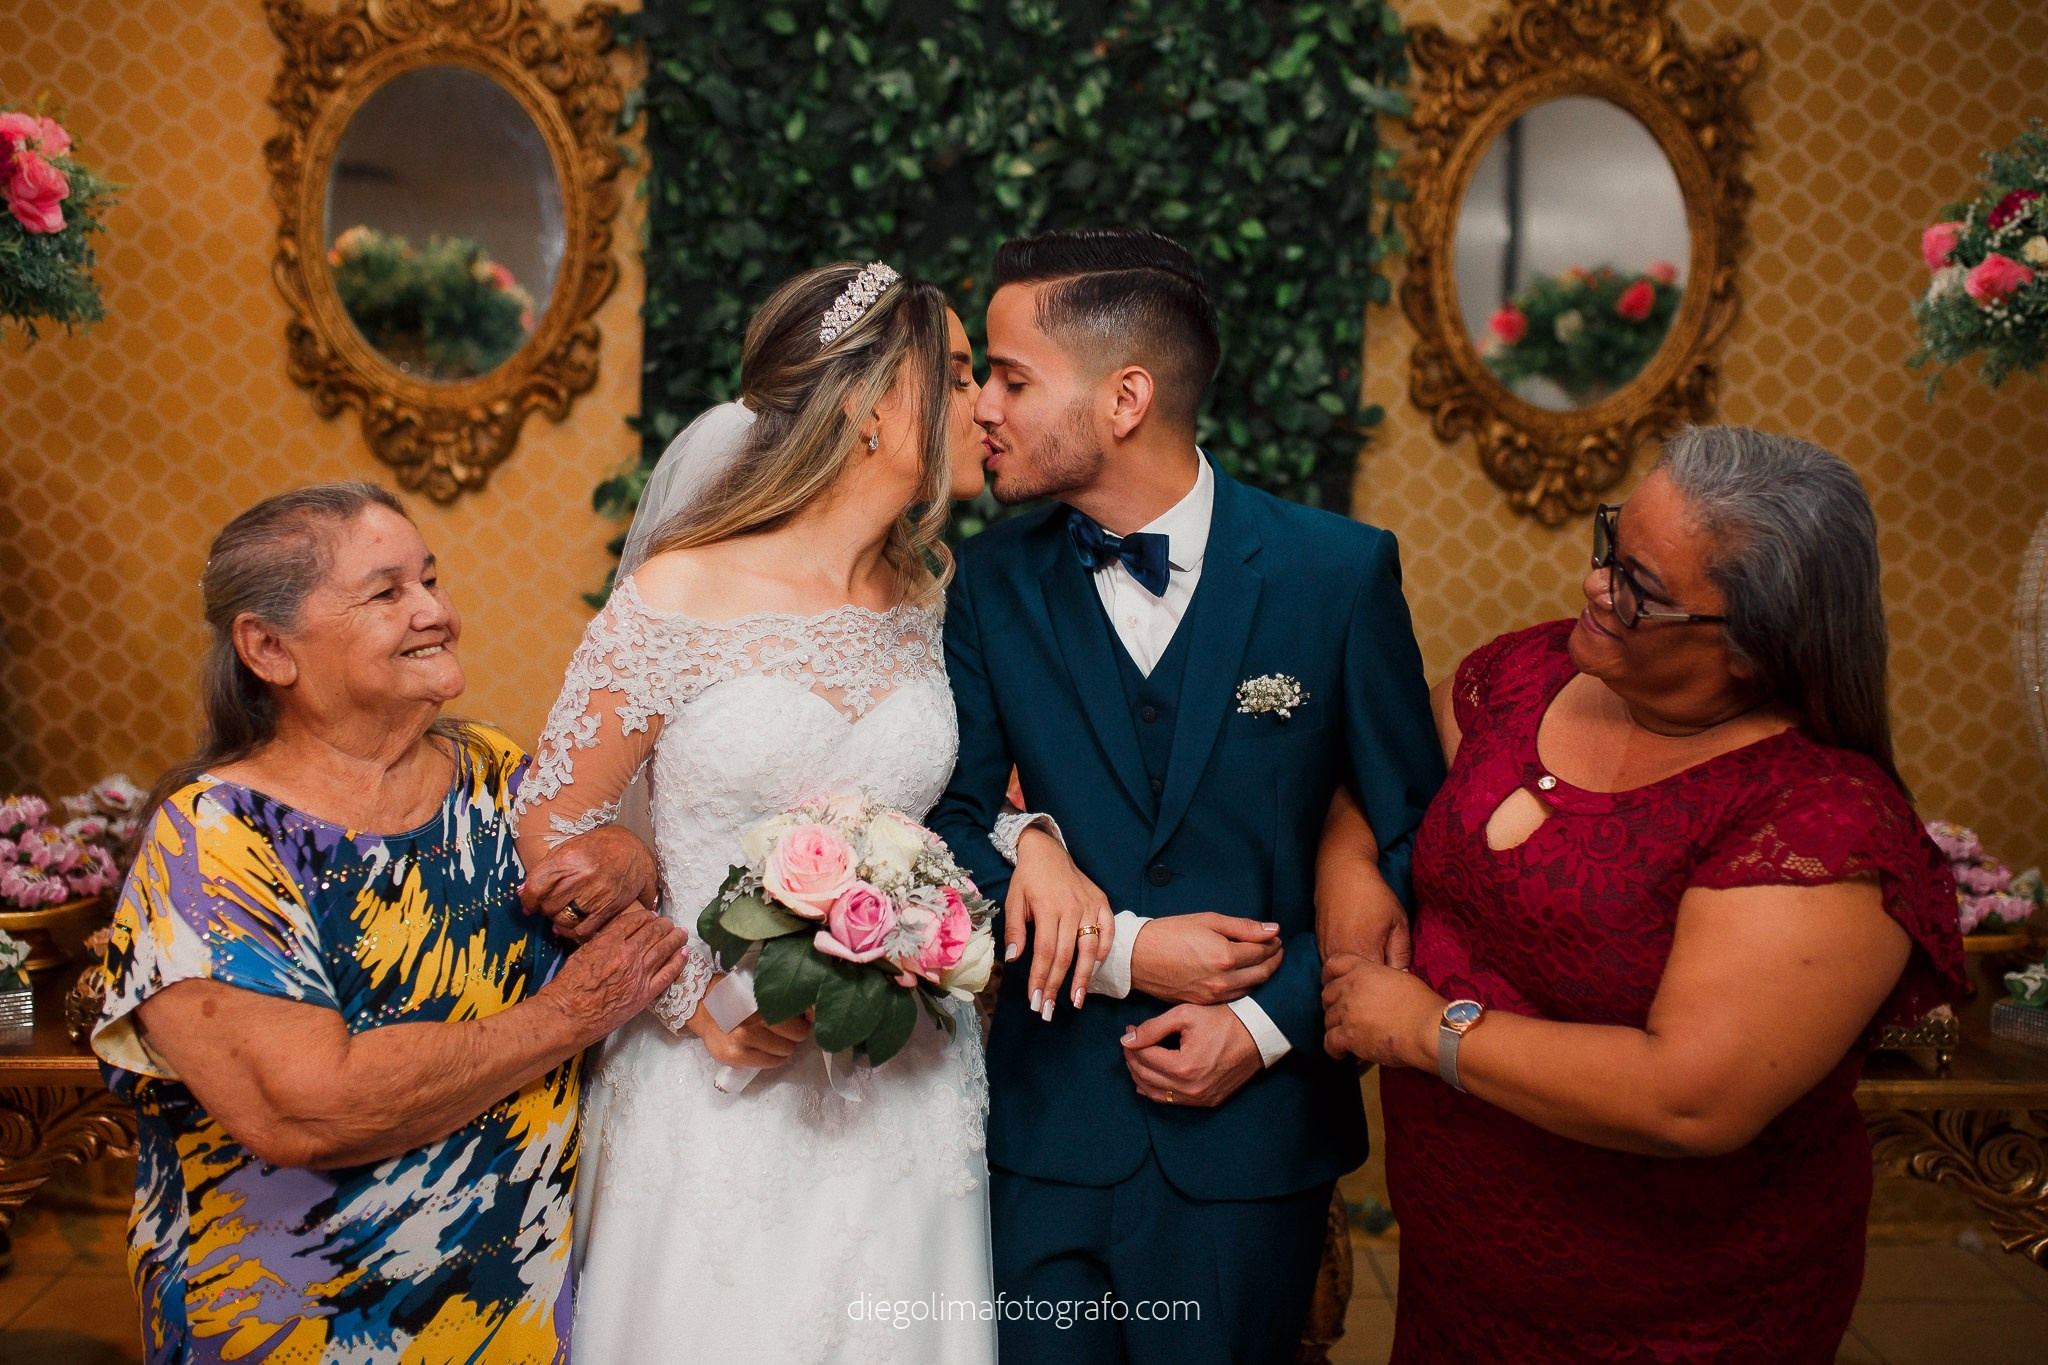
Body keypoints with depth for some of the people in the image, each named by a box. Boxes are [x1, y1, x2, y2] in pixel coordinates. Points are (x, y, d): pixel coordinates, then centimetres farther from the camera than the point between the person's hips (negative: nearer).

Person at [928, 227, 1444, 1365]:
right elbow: (950, 823, -1)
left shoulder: (1339, 571, -8)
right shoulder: (995, 580, -3)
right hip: (1048, 1118, 2)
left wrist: (1275, 1018, -11)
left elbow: (1416, 840, -3)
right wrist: (1122, 951, -12)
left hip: (1256, 1122, -1)